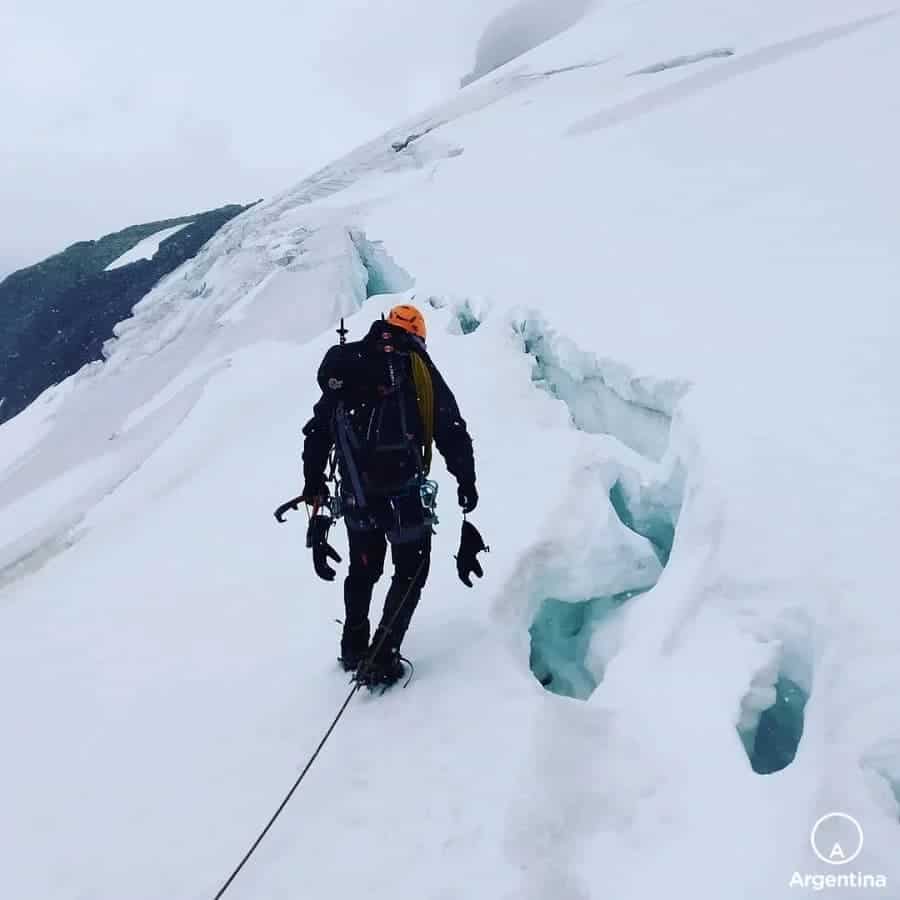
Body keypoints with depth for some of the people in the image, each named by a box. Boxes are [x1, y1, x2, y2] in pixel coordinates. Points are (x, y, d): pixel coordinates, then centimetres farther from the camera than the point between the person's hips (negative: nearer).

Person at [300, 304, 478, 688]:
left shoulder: (342, 371, 11)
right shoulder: (417, 368, -2)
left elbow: (316, 433, 14)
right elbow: (451, 431, -6)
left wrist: (313, 484, 23)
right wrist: (466, 480, 4)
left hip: (355, 494, 5)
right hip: (403, 492, -4)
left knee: (364, 569, 24)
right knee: (411, 570, 12)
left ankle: (354, 649, 35)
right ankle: (381, 659, 6)